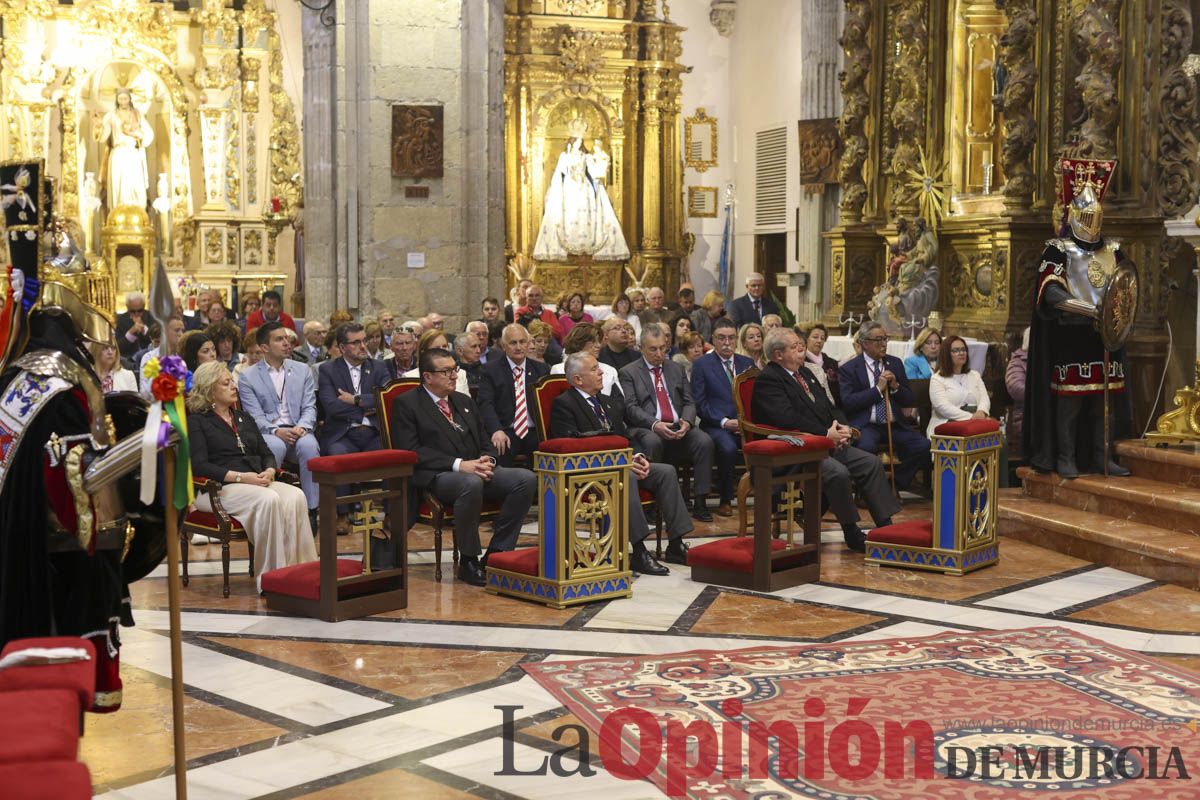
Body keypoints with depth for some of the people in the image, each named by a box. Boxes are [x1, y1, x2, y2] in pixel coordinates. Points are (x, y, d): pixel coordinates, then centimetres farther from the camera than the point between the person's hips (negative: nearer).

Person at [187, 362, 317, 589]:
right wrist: (240, 477, -18)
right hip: (219, 488, -6)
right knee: (268, 500, -35)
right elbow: (199, 465, -9)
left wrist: (269, 471, -3)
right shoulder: (196, 421, 4)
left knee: (295, 496, -26)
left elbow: (266, 453, 21)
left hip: (257, 482, 6)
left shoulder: (243, 418, 25)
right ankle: (270, 576, -31)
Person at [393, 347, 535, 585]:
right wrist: (458, 465, -19)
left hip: (477, 470, 7)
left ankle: (496, 554, -13)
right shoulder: (406, 404, 3)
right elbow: (411, 452, -9)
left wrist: (487, 460, -2)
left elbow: (485, 443, 24)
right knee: (471, 484, -39)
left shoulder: (465, 402, 24)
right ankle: (469, 561, -21)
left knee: (526, 479, -19)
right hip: (435, 477, -6)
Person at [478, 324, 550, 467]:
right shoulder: (490, 370, 8)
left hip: (534, 433, 2)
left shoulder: (541, 370, 18)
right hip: (506, 433, -2)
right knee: (498, 450, -35)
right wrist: (496, 430, -22)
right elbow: (486, 404, -3)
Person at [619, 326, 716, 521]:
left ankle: (699, 503, -20)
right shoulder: (629, 373, 8)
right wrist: (655, 424, -21)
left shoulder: (676, 369, 21)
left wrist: (687, 422, -9)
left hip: (679, 427, 4)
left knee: (704, 441, -25)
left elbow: (689, 402, 15)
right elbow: (631, 408, -4)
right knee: (652, 442, -38)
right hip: (648, 429, -4)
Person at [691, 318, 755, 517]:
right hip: (716, 425, -3)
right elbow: (699, 403, -2)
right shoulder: (701, 364, 6)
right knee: (728, 448, -36)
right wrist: (724, 422, -13)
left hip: (745, 425, 3)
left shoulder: (747, 363, 18)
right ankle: (725, 500, -16)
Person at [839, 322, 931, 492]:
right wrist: (878, 389, -12)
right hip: (865, 426, -4)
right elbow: (848, 403, -11)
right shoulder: (849, 369, 2)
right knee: (867, 447, -37)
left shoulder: (895, 363, 15)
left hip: (895, 426, 4)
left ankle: (896, 483, 0)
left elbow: (910, 401, 15)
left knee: (924, 446, -21)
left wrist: (895, 386, -5)